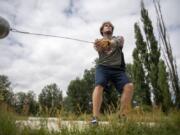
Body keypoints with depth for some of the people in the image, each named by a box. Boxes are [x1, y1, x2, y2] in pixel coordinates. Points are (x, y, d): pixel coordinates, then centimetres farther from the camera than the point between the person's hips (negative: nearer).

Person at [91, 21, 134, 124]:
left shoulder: (119, 38, 21)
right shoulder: (99, 41, 19)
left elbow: (117, 42, -7)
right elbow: (98, 48, -8)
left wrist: (109, 42, -32)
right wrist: (99, 45, -35)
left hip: (118, 69, 1)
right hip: (103, 67, 0)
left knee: (129, 86, -24)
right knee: (99, 86, -29)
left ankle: (122, 116, -14)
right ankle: (95, 118, -33)